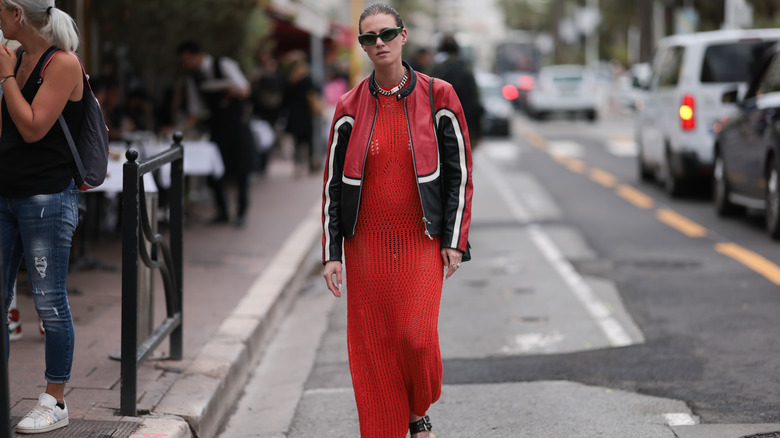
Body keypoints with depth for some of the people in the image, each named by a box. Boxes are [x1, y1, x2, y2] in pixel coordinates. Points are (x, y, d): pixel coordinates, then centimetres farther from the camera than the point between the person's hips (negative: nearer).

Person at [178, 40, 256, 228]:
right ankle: (222, 212, 11)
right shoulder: (193, 78, 3)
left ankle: (242, 212, 9)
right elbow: (194, 111, 7)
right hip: (217, 124, 4)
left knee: (240, 169, -2)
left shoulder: (224, 65, -10)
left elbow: (246, 89, -12)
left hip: (237, 120, -4)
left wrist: (237, 90, -35)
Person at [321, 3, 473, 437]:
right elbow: (332, 183, 7)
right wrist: (331, 253, 1)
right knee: (371, 346, 2)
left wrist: (454, 241, -4)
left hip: (421, 243, -2)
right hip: (366, 244, 2)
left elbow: (459, 172, 2)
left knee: (417, 337, -11)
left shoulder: (437, 98, -1)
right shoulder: (350, 108, 3)